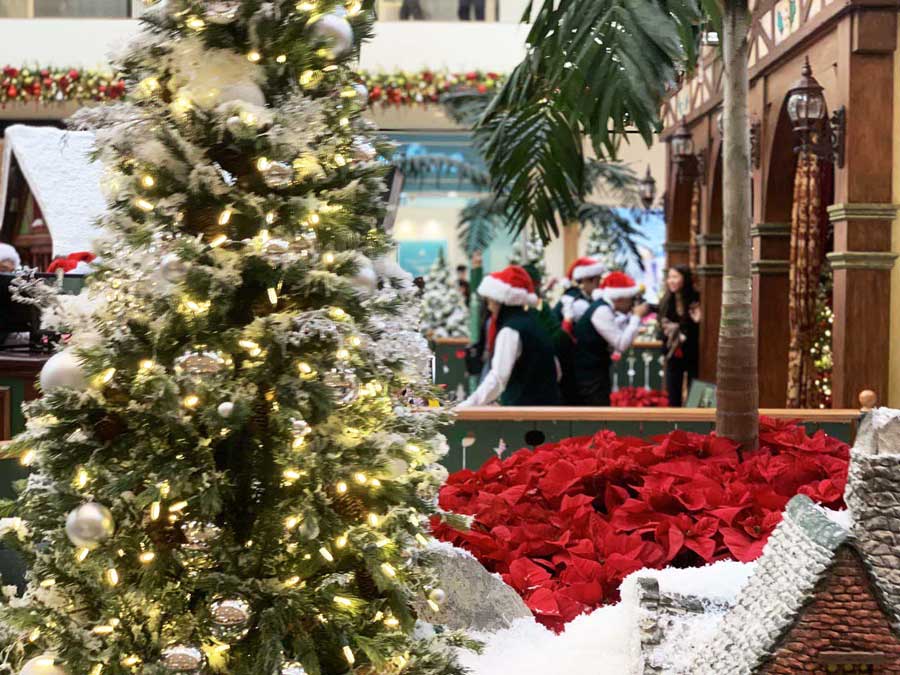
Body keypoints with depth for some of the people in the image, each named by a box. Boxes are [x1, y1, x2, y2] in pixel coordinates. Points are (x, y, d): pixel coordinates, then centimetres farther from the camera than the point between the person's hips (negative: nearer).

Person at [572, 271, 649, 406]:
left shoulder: (603, 307, 7)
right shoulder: (602, 311, -23)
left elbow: (615, 330, 20)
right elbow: (622, 344, -26)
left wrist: (632, 316, 5)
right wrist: (636, 317, -17)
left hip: (593, 374, 11)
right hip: (590, 376, -11)